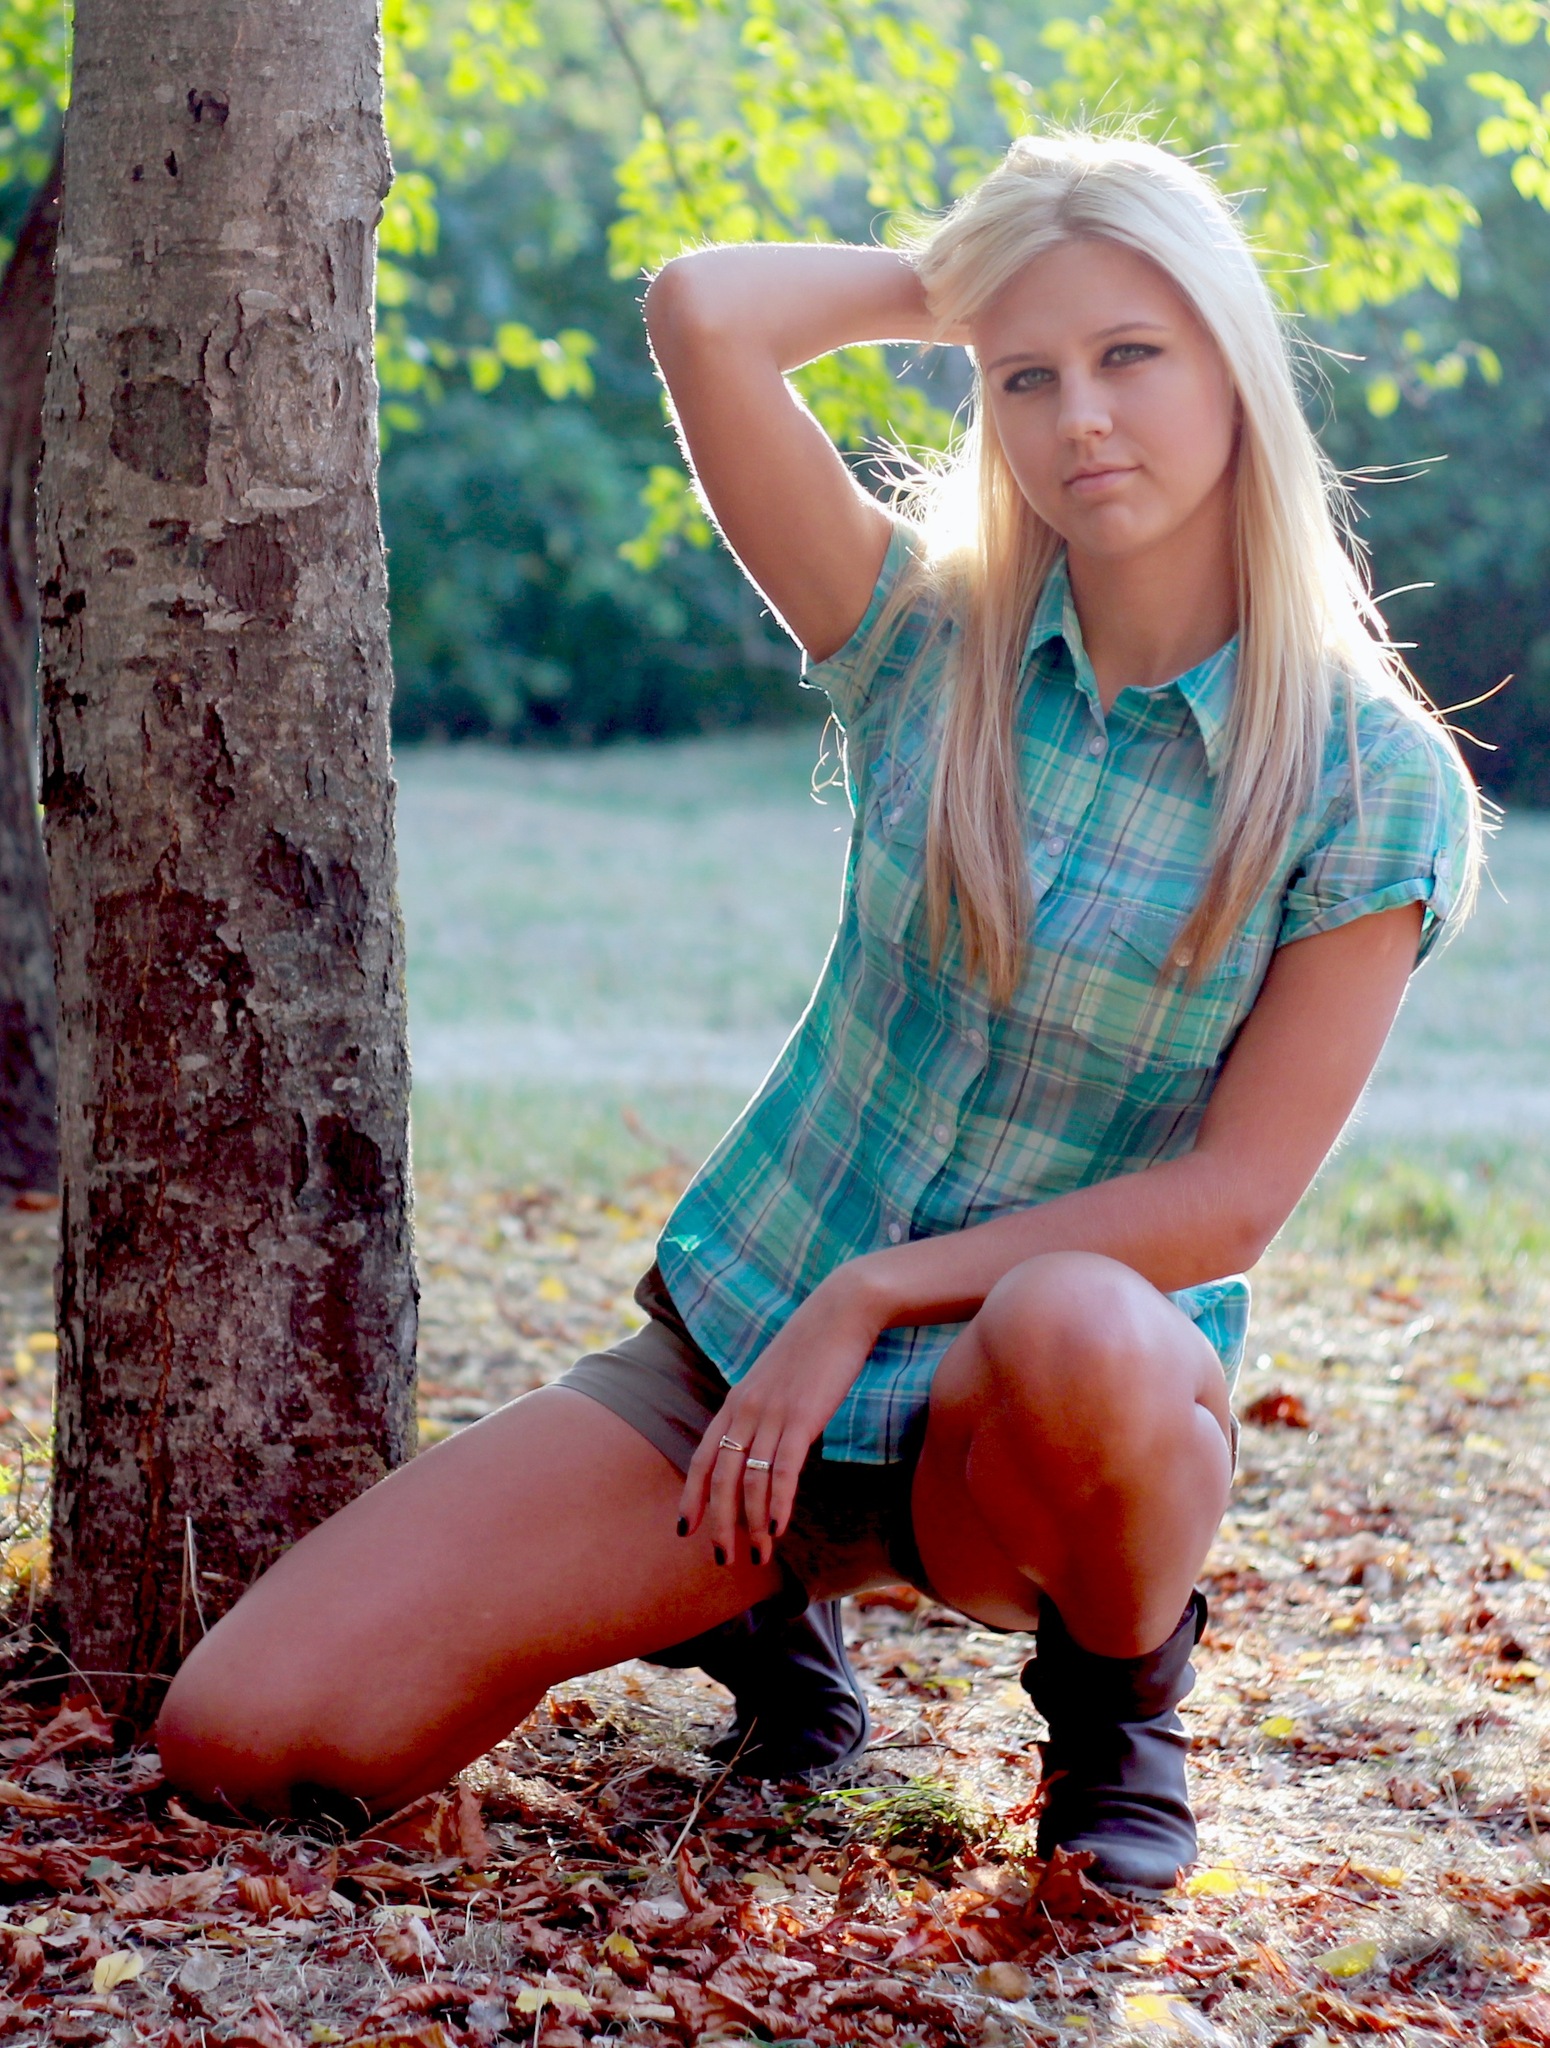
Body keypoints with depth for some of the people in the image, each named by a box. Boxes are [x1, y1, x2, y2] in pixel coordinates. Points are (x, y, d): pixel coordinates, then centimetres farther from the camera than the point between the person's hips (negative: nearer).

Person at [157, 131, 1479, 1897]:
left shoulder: (1375, 785, -9)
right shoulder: (930, 641, -2)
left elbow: (1233, 1198, -13)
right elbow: (701, 311, -14)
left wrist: (870, 1297, -17)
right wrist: (956, 281, -1)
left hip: (1055, 1410, -3)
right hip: (736, 1350, 3)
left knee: (1076, 1329, -43)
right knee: (242, 1736, -10)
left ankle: (1123, 1681, -6)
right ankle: (758, 1601, 16)